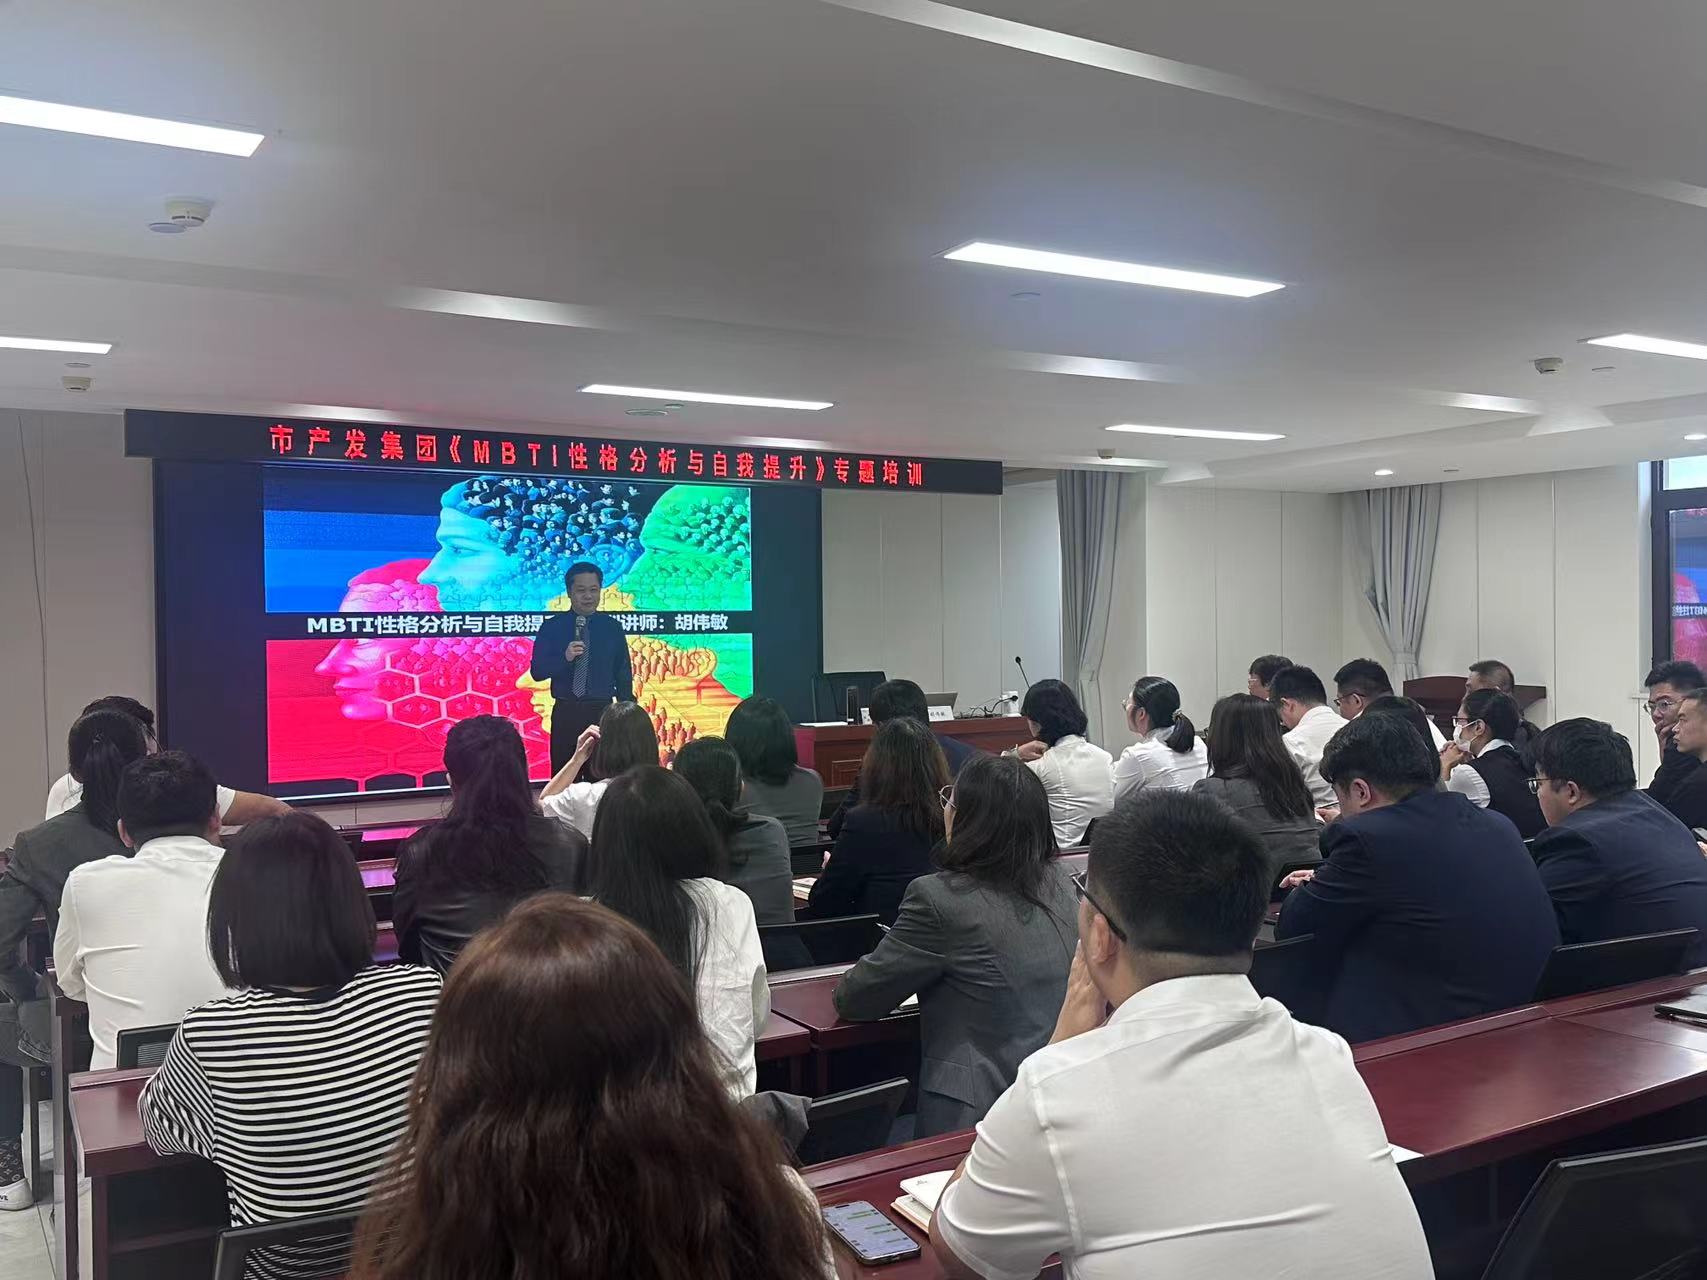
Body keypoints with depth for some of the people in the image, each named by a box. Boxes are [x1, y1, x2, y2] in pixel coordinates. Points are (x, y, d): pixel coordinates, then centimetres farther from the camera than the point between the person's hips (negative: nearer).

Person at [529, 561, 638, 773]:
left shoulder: (612, 628, 5)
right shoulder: (551, 627, 2)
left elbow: (624, 675, 9)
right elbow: (536, 671, -2)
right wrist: (564, 657, -19)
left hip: (603, 712, 1)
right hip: (566, 713, 0)